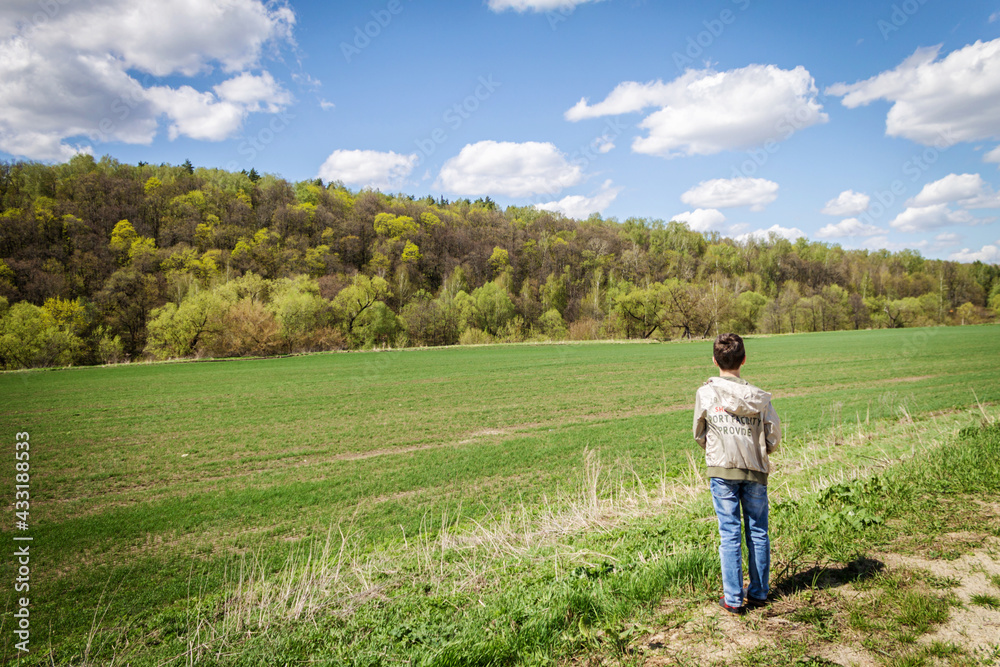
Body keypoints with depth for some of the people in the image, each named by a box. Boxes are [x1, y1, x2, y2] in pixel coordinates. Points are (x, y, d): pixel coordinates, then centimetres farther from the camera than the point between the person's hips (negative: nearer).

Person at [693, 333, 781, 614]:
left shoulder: (705, 393, -8)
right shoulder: (759, 396, -7)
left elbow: (699, 435, 3)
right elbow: (774, 437, -2)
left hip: (722, 471, -1)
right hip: (755, 471, 1)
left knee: (729, 535, 5)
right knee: (758, 532, 14)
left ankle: (733, 599, 10)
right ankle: (758, 592, 25)